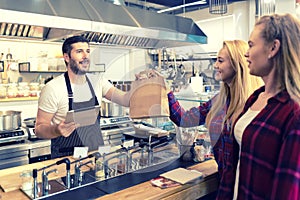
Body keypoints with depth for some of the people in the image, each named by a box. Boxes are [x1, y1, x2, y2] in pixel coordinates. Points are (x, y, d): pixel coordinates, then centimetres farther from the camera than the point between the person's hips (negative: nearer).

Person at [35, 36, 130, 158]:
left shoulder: (98, 81, 5)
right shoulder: (52, 88, -10)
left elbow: (125, 100, -5)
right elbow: (39, 129, -7)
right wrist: (57, 130, -27)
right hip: (66, 158, -3)